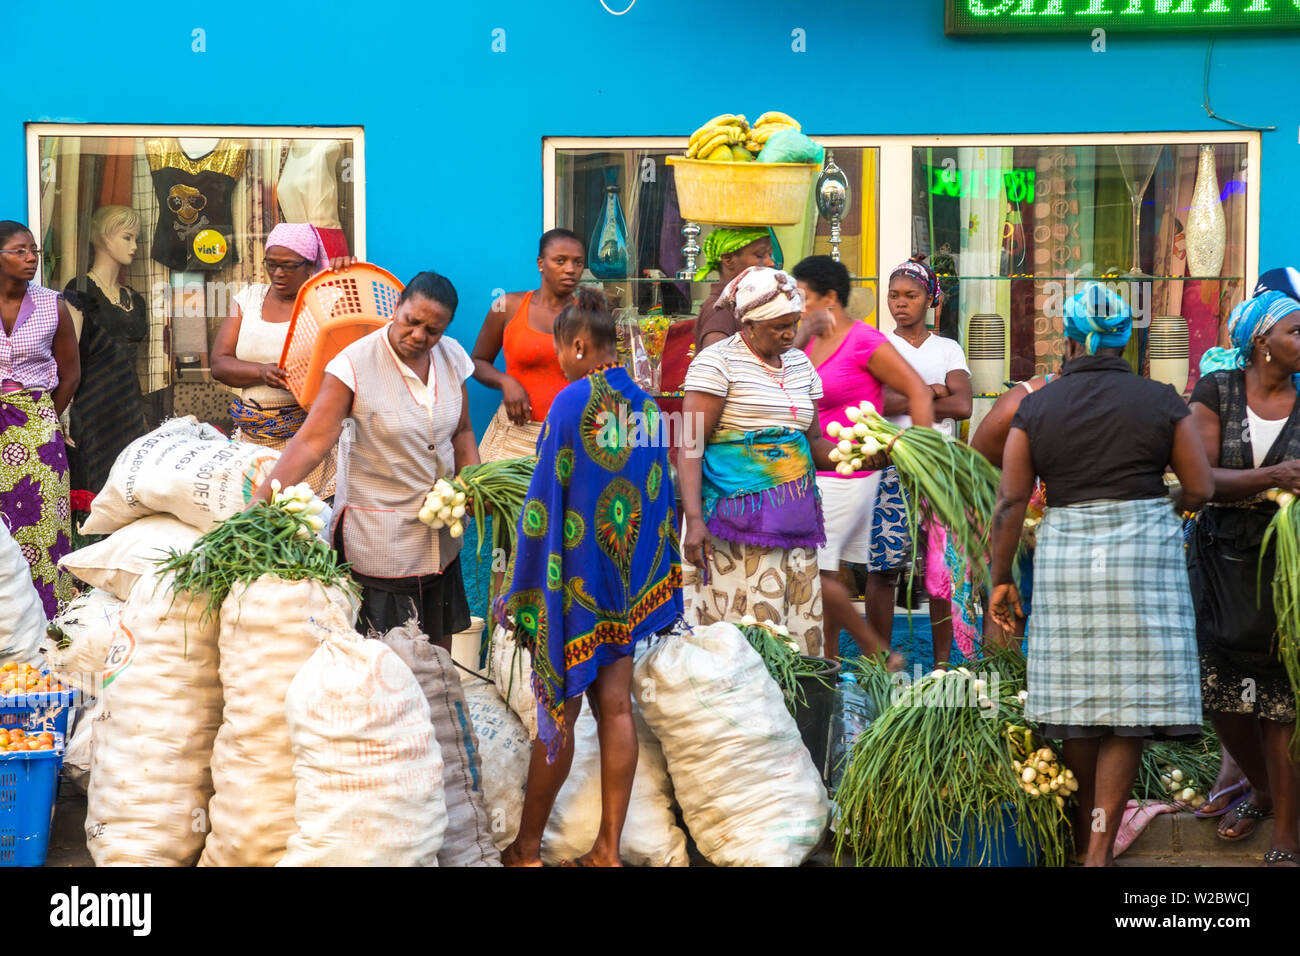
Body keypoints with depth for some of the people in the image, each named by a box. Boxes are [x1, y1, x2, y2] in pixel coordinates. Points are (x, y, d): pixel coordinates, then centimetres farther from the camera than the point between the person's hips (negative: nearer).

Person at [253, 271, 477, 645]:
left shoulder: (450, 357, 1)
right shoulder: (356, 364, -16)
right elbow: (311, 442, -21)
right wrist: (261, 499, -31)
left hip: (439, 536, 5)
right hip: (378, 540, -5)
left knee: (439, 642, 14)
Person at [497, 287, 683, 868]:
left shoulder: (572, 402, -15)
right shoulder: (645, 403, 4)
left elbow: (545, 499, -14)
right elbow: (659, 493, 9)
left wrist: (524, 593, -7)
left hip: (575, 577, -6)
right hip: (628, 579, 6)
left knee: (559, 710, 3)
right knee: (615, 708, 7)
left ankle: (527, 848, 15)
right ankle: (608, 850, 10)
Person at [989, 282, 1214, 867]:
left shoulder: (1036, 409, 3)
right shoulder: (1161, 402, 0)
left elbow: (1010, 502, -1)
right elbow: (1201, 488, 1)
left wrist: (1000, 580, 6)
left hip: (1065, 555, 2)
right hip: (1143, 552, -2)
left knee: (1080, 700, 11)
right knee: (1130, 703, 1)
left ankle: (1084, 834, 26)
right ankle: (1100, 847, -3)